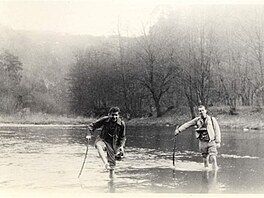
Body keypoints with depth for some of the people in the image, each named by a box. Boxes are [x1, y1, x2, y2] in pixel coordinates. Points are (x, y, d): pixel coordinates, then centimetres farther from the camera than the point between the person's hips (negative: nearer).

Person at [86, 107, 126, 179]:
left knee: (111, 159, 5)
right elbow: (92, 125, -4)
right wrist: (89, 134, -17)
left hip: (112, 143, 2)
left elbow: (122, 137, 5)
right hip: (102, 139, -1)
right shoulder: (105, 120, -13)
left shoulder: (121, 124, -10)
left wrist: (121, 146, -6)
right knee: (98, 145, -37)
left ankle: (111, 173, 36)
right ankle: (106, 163, -49)